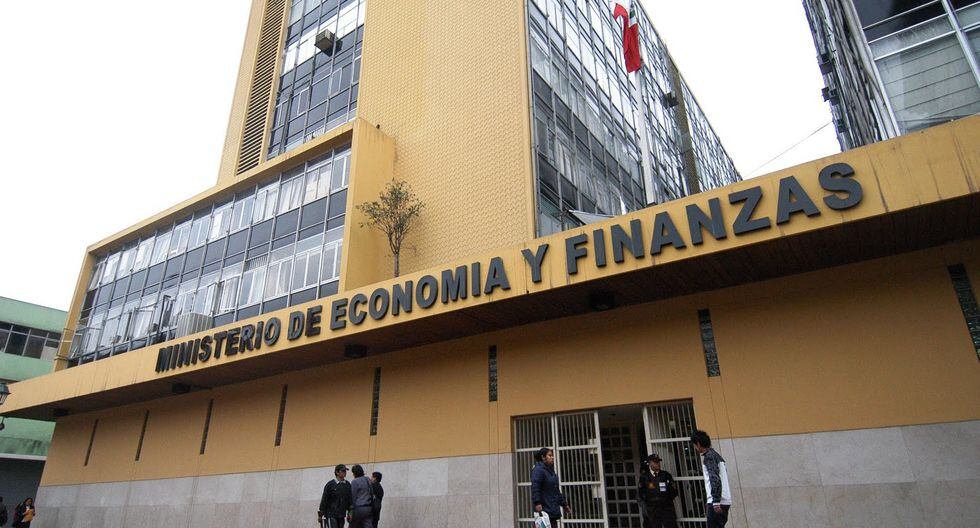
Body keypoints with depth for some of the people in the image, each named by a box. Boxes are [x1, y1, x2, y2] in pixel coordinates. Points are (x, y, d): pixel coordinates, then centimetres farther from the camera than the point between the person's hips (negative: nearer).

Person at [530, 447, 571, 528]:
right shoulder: (538, 470, -11)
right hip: (544, 509, -10)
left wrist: (564, 505, 27)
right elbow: (535, 488, -21)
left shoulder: (551, 471, 19)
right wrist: (537, 503, -30)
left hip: (553, 509, 10)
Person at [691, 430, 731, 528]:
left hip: (716, 502, -9)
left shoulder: (709, 456, -10)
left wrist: (716, 502, -22)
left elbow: (715, 480, -20)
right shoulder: (715, 455, 18)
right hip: (724, 501, 9)